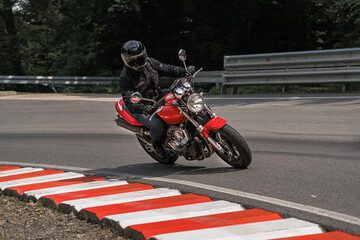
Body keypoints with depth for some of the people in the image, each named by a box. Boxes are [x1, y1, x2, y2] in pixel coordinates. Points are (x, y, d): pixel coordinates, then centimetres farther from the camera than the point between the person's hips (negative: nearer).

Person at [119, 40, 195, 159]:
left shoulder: (149, 62, -5)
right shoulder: (125, 78, -23)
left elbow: (166, 69, 1)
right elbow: (129, 101, -31)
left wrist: (185, 71, -16)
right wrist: (143, 109, -52)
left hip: (158, 96, 6)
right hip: (141, 109, -6)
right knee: (158, 125, -32)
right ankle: (156, 143, 4)